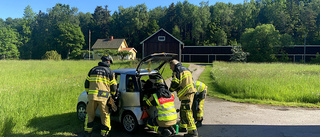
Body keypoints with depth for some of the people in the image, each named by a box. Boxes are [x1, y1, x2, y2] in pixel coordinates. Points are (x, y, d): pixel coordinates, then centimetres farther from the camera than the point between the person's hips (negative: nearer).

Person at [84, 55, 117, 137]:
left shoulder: (93, 70, 14)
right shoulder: (110, 72, 4)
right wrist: (112, 95, 22)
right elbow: (113, 87, 4)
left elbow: (86, 84, 16)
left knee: (90, 114, 17)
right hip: (103, 97, -3)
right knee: (105, 115, 10)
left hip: (92, 96, 3)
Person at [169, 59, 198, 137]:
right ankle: (183, 127, 32)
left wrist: (170, 90, 6)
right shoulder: (185, 69, 25)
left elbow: (175, 83, -12)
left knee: (186, 111, -11)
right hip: (191, 91, 10)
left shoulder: (177, 70, -4)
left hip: (187, 93, -10)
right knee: (182, 110, 20)